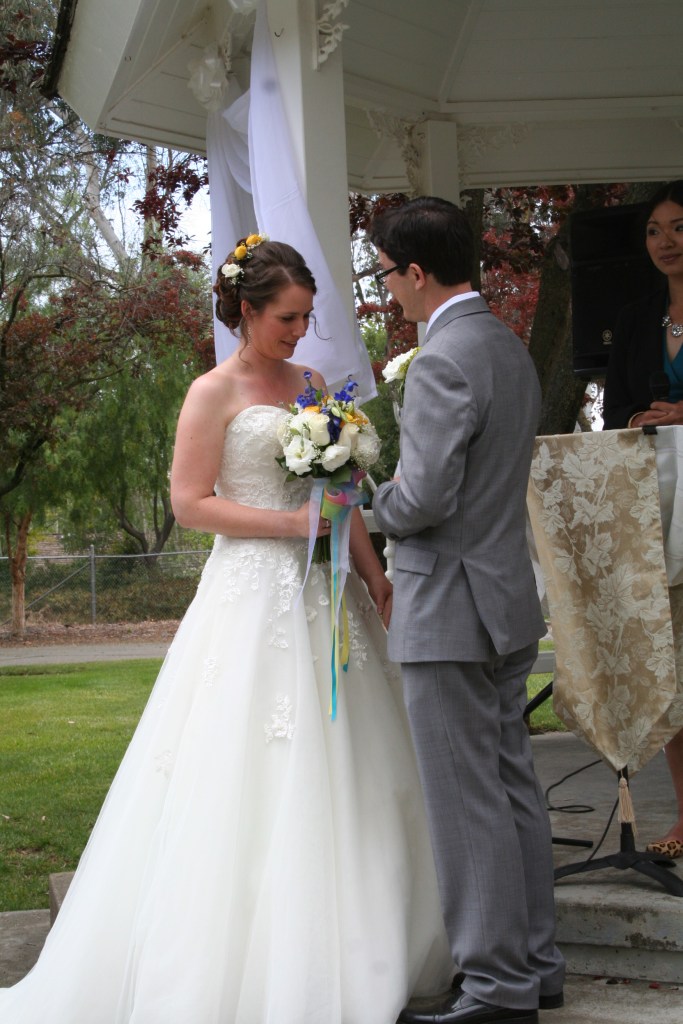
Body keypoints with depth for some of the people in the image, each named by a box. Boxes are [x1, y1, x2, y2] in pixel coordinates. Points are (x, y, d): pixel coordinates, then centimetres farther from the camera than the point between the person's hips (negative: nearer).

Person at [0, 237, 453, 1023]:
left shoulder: (311, 384, 14)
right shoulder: (215, 393, -4)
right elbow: (190, 502, -9)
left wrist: (375, 576, 7)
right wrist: (288, 523, -15)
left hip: (323, 592, 7)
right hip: (253, 592, -7)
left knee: (337, 772, 7)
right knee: (252, 778, -6)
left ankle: (342, 953, 17)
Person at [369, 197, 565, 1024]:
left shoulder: (442, 362, -19)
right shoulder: (510, 348, 13)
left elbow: (424, 498, -23)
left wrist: (363, 503, -2)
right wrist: (404, 569, 19)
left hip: (451, 612, -10)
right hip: (508, 599, 10)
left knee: (467, 802, -2)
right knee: (512, 786, 16)